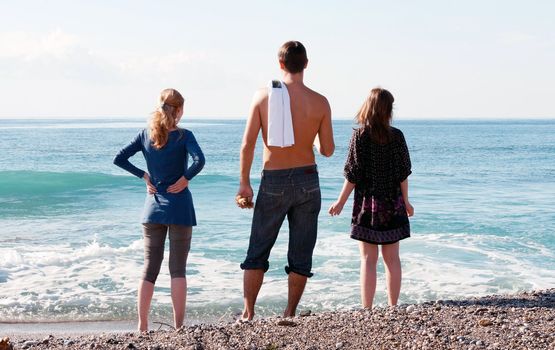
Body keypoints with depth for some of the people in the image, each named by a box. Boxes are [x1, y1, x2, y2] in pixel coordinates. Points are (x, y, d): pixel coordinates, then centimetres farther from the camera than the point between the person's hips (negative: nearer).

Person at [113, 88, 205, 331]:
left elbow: (119, 159, 1)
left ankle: (142, 326, 12)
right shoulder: (183, 136, -9)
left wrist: (144, 176, 4)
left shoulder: (146, 135, 3)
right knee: (178, 268, 2)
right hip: (179, 209, -4)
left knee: (150, 267, 10)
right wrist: (185, 178, -10)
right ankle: (178, 327, 4)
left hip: (153, 208, 4)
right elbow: (199, 160, -25)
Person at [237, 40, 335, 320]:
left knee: (257, 252, 10)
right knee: (301, 254, 10)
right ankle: (290, 314, 13)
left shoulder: (263, 96, -6)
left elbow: (248, 144, -8)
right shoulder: (320, 102, -5)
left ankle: (248, 313, 6)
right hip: (307, 179, 1)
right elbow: (327, 150, 0)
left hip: (274, 181, 0)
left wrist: (244, 183, 0)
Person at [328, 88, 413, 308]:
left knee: (368, 259, 0)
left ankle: (367, 309, 0)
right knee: (392, 258, 11)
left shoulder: (360, 135, -10)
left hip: (367, 204, -3)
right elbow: (404, 173, 3)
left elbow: (353, 174, -10)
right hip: (393, 205, 3)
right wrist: (405, 201, 14)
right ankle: (393, 307, 18)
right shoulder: (397, 136, -1)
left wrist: (341, 202, 0)